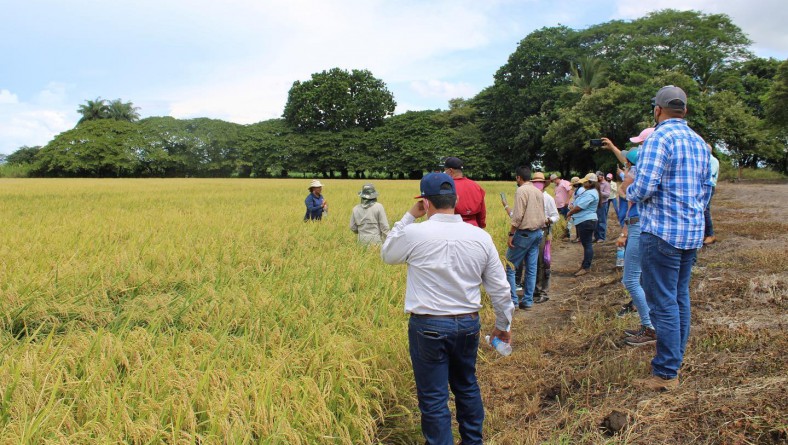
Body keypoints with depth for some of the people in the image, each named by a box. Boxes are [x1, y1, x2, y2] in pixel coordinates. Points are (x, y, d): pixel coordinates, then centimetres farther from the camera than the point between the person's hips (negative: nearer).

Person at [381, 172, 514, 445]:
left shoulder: (415, 234, -16)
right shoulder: (481, 237, -4)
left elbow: (387, 255, 7)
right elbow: (500, 288, 2)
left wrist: (409, 217, 6)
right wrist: (503, 325, 17)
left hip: (427, 327, -4)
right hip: (468, 324, 5)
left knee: (433, 398, 7)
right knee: (467, 386, 24)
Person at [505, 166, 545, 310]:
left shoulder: (521, 191, -12)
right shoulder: (539, 192, 13)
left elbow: (518, 216, -18)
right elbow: (541, 215, 13)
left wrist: (511, 234, -14)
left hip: (524, 233, -8)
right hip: (538, 233, 8)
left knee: (509, 266, 1)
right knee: (531, 268, 9)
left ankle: (512, 300, 1)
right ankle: (528, 301, 13)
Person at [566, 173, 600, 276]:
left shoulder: (590, 194, -19)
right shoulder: (589, 191, 16)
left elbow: (579, 207, -20)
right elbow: (578, 205, 19)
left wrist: (570, 213, -3)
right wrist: (572, 212, 5)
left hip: (586, 222, -11)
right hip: (584, 221, 11)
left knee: (587, 244, -5)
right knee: (586, 244, 15)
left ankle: (586, 267, -2)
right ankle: (584, 265, 22)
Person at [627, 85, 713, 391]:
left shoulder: (659, 138, -12)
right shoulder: (700, 142, 14)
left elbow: (644, 187, -20)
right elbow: (706, 191, 20)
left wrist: (628, 192, 0)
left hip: (661, 231, -8)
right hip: (692, 232, 9)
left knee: (663, 303, -4)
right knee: (680, 298, 15)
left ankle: (665, 374, 2)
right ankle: (674, 363, 25)